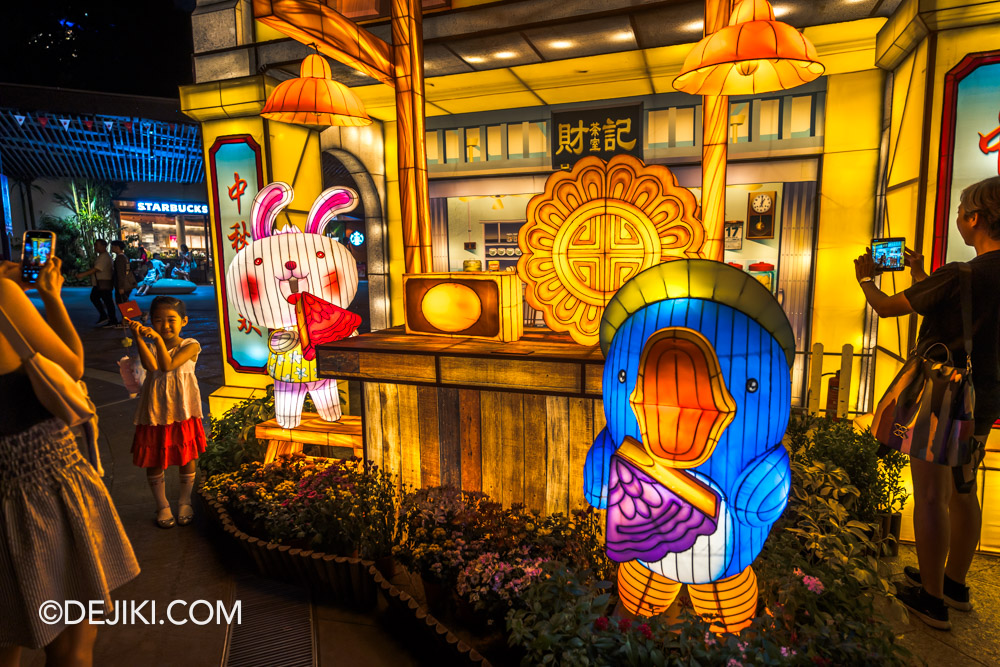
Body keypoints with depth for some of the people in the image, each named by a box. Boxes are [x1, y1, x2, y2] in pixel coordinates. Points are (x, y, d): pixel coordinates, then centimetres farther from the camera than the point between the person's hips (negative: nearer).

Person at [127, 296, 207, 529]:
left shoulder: (190, 346, -8)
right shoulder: (149, 345, -1)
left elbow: (168, 365, -23)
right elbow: (151, 366, -23)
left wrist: (158, 339, -29)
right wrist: (138, 336, -30)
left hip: (182, 411, -2)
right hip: (155, 412, 2)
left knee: (187, 457, 10)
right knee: (154, 460, 10)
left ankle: (185, 502, 32)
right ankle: (162, 505, 30)